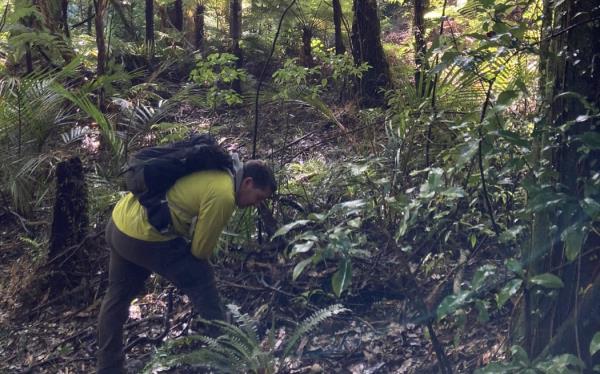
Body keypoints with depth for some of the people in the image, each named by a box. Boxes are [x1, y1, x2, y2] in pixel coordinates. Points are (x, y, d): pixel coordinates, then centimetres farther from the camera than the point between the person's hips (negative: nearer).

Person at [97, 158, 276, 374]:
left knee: (118, 296, 22)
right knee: (202, 282, 3)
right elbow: (201, 248, -10)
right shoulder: (223, 196, -18)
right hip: (145, 238, -10)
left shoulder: (216, 173, 10)